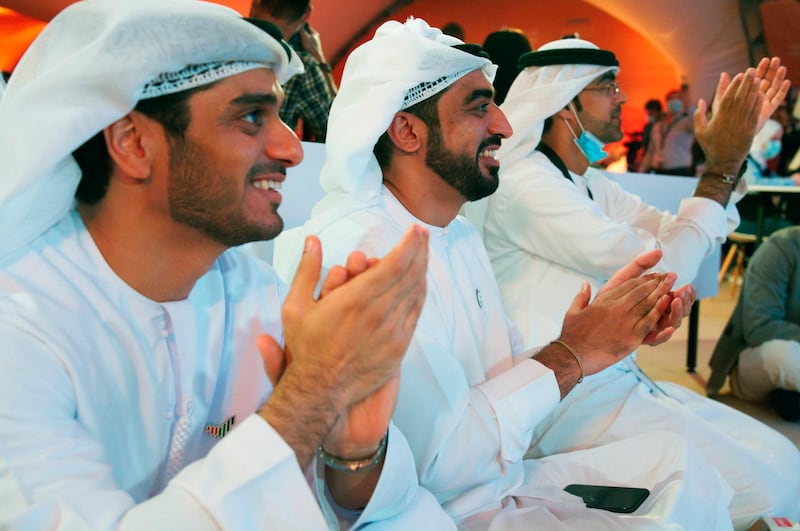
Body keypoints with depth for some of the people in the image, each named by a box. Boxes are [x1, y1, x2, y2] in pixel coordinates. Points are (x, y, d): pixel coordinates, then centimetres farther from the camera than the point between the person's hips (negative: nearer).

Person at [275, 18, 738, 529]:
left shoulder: (461, 233, 6)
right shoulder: (360, 251, -25)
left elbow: (513, 373, 7)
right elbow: (438, 459, -27)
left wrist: (609, 327, -9)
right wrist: (571, 355, -18)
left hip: (507, 478, 8)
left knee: (676, 458, 6)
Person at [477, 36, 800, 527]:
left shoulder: (590, 184, 13)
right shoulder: (525, 184, -17)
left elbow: (675, 235, 11)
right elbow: (664, 268, -19)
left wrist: (734, 148, 5)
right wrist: (723, 164, -10)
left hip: (617, 381, 9)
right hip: (572, 404, -9)